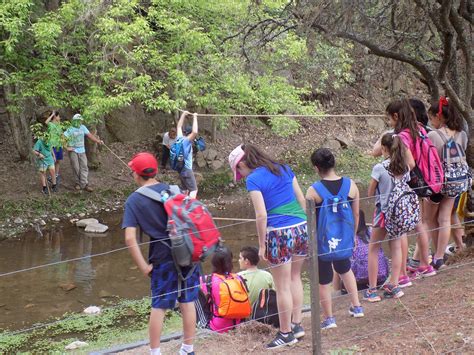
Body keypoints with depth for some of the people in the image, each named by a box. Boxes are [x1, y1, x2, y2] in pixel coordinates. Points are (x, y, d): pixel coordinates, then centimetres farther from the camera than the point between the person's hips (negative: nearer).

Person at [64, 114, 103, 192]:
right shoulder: (70, 129, -9)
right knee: (76, 168, -1)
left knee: (84, 167, -3)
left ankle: (84, 184, -4)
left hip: (82, 151, 4)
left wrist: (98, 141, 7)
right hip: (73, 151, -4)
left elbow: (90, 135, 10)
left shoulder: (83, 127, 6)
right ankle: (78, 182, 14)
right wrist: (67, 147, -18)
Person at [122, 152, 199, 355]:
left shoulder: (134, 201, -4)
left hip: (163, 259, -3)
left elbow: (130, 239, -13)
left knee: (159, 307, 8)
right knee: (188, 302, 13)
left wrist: (144, 267, -8)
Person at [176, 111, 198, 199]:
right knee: (194, 190, -7)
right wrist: (194, 118, -24)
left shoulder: (180, 139, 4)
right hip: (187, 170, -8)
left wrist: (183, 114, 20)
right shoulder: (187, 141, -17)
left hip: (181, 169, 8)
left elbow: (179, 127, 19)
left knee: (185, 190, 17)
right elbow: (195, 132, -32)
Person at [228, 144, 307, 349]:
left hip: (280, 233, -7)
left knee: (282, 286, 6)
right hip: (301, 227, 7)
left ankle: (286, 334, 17)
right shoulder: (283, 169, 11)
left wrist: (262, 245, -5)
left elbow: (262, 215, -13)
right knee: (295, 278, 22)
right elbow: (302, 199, 13)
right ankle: (297, 325, 28)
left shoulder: (253, 179, -7)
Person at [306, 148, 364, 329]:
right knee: (345, 269, 32)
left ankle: (329, 319, 24)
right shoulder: (350, 185, -8)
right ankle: (357, 307, 36)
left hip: (322, 242, -4)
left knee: (323, 280, 13)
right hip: (344, 239, 4)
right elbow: (356, 214, 2)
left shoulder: (314, 191, -18)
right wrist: (353, 235, 18)